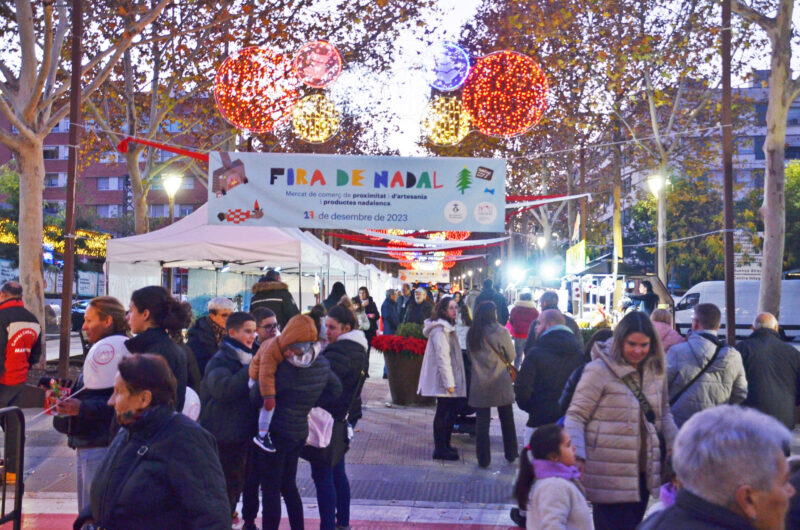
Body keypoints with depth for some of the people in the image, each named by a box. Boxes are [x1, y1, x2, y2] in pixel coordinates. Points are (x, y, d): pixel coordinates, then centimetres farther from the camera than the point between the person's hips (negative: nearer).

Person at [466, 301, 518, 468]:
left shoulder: (471, 334, 0)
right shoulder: (501, 332, -10)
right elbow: (511, 357, -1)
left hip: (479, 383, 2)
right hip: (500, 382, -2)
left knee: (482, 421, 6)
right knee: (507, 419, 14)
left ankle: (483, 459, 8)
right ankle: (511, 454, 24)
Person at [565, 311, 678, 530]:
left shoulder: (655, 370, 10)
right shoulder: (599, 370, -11)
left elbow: (663, 413, 23)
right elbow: (575, 416, -10)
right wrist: (577, 456, -21)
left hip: (643, 472, 7)